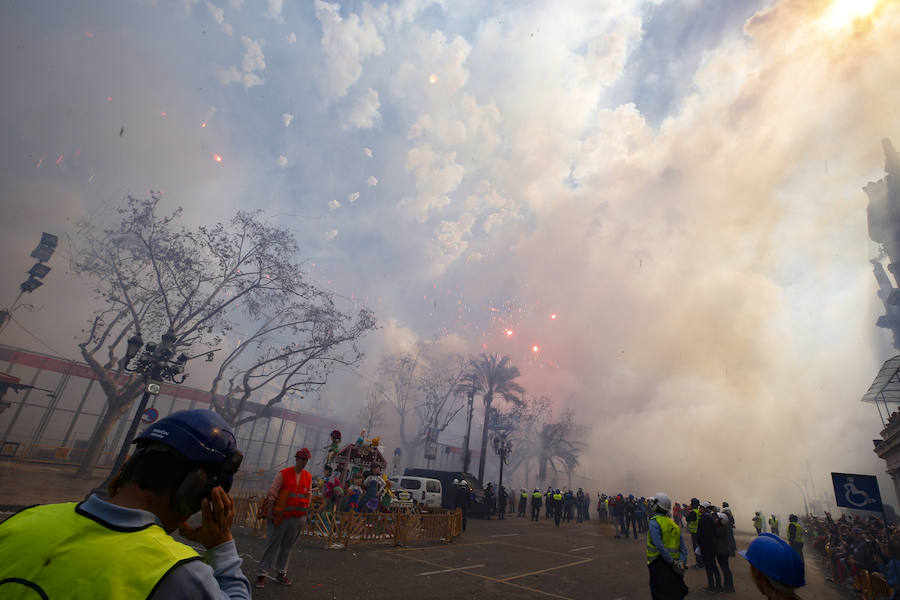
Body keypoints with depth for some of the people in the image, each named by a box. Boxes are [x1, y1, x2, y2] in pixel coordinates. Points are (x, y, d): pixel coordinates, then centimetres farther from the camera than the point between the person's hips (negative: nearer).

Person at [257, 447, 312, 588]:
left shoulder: (308, 477, 8)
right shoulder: (283, 474, -6)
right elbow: (272, 493, -6)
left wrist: (305, 515, 13)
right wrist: (270, 511, -10)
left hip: (297, 518, 4)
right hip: (280, 516, -4)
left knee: (288, 546, 11)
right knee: (272, 545, 1)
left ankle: (281, 573, 24)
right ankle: (261, 574, 12)